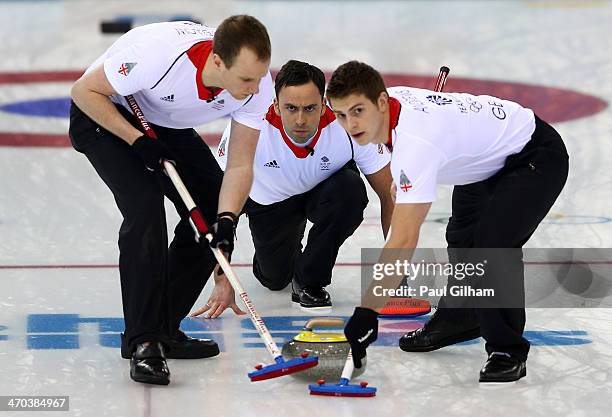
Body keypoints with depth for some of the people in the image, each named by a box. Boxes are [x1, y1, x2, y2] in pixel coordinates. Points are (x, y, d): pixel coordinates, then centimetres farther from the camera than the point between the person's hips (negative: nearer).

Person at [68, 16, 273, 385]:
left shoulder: (258, 85, -24)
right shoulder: (161, 52, -41)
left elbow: (240, 165, -15)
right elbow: (84, 90, -26)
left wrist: (226, 220, -30)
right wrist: (138, 141, -27)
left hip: (166, 125, 6)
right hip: (105, 114, -6)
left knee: (213, 209, -3)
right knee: (145, 206, -24)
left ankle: (163, 330, 8)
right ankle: (143, 342, -20)